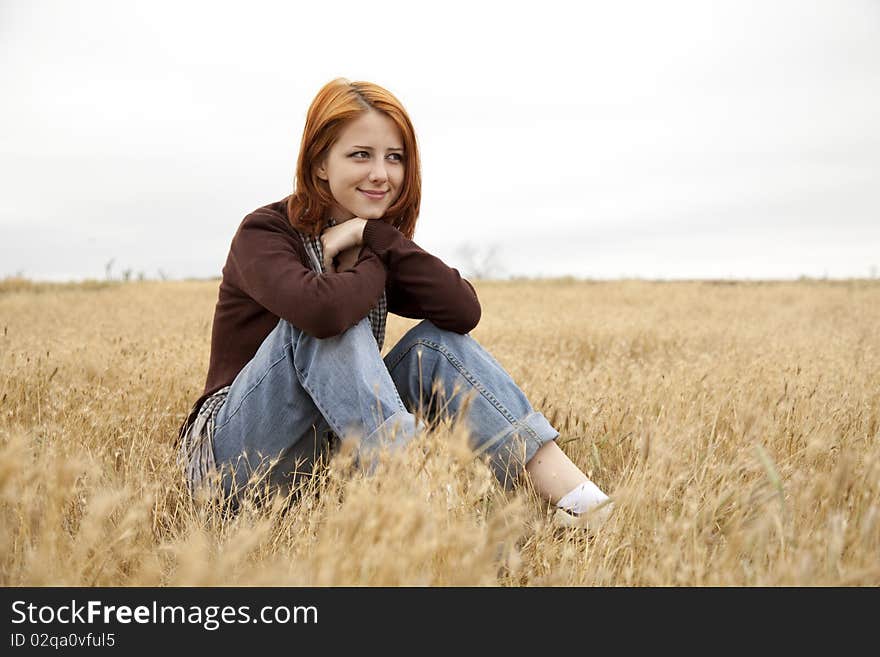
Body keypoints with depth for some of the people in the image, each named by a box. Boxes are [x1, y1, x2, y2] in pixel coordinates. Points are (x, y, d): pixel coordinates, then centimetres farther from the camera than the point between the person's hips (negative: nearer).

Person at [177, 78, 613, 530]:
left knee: (438, 341, -14)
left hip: (333, 451, 5)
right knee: (332, 319, -28)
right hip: (237, 457, -5)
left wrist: (373, 236, -16)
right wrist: (374, 263, -17)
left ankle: (574, 495, -27)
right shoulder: (265, 233, -13)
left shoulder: (380, 242, 5)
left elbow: (464, 310, -14)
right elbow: (320, 307, -37)